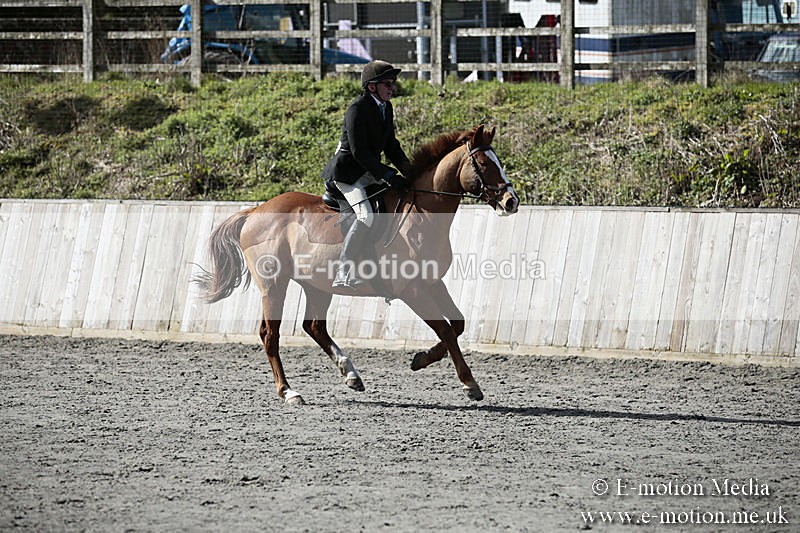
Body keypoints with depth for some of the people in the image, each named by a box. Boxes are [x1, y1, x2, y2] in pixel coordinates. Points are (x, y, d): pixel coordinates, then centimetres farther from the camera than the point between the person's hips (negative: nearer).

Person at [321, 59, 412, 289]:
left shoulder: (386, 107, 11)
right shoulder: (358, 109, -17)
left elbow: (391, 145, 17)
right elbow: (359, 152, -22)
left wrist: (408, 171, 3)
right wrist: (388, 175, -24)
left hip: (368, 171, 10)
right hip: (347, 172, -10)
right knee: (366, 216, -28)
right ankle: (344, 273, -27)